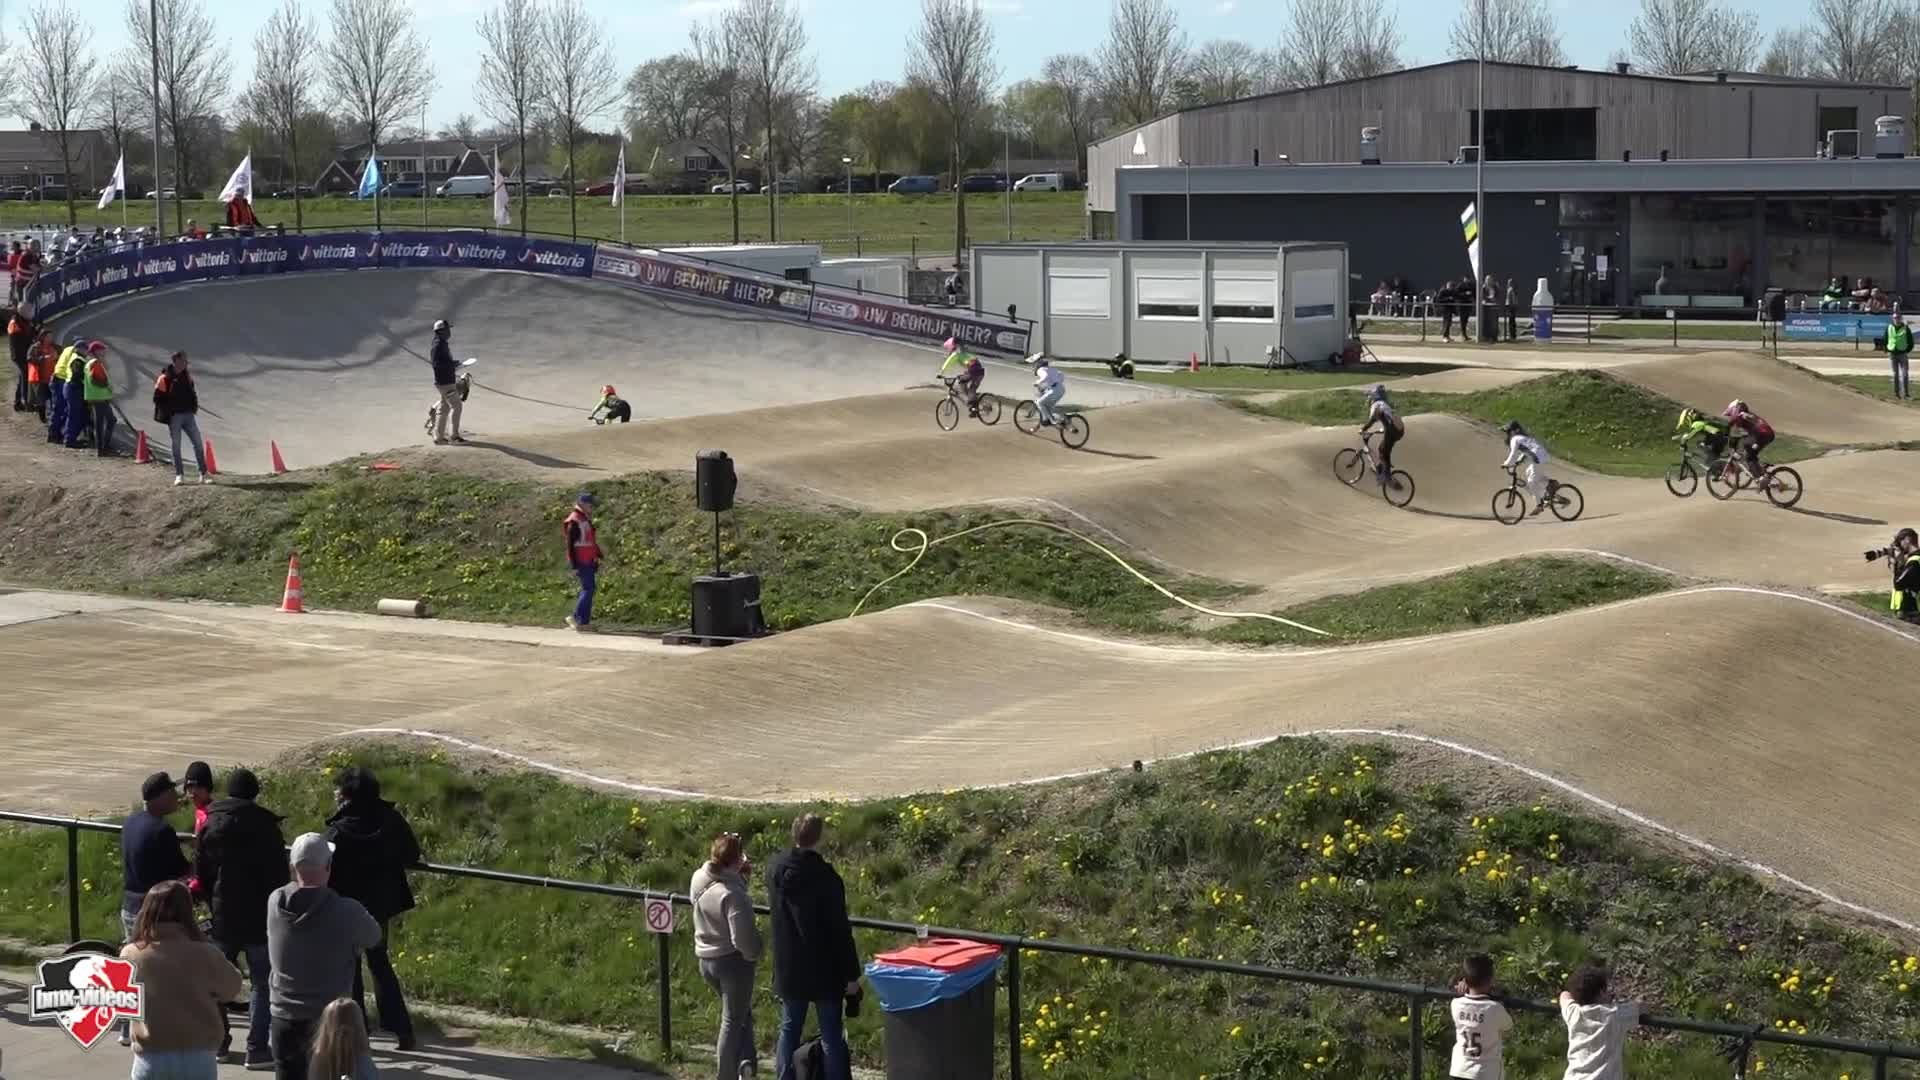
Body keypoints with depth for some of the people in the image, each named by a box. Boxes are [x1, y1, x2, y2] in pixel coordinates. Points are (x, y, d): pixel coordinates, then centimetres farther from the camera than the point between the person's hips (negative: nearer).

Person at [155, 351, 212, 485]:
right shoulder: (165, 379, -10)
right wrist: (168, 411, -11)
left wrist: (194, 407, 7)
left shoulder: (187, 376, 9)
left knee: (198, 443, 2)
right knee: (175, 446, 1)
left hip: (188, 415, 5)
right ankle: (179, 475, 8)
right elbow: (158, 398, -8)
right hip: (174, 417, -5)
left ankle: (204, 474, 7)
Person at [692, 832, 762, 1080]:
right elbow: (742, 937, -25)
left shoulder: (699, 878, -6)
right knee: (733, 1020, 7)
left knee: (741, 1012, 25)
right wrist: (754, 954, -5)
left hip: (706, 959, 7)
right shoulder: (732, 894, -28)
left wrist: (741, 873, -3)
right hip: (733, 961, -7)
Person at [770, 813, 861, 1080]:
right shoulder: (825, 877, -20)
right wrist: (851, 973, -10)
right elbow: (840, 931, -16)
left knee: (789, 1029, 15)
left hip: (789, 969, 5)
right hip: (825, 971, -5)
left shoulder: (776, 871, -2)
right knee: (831, 1036, 2)